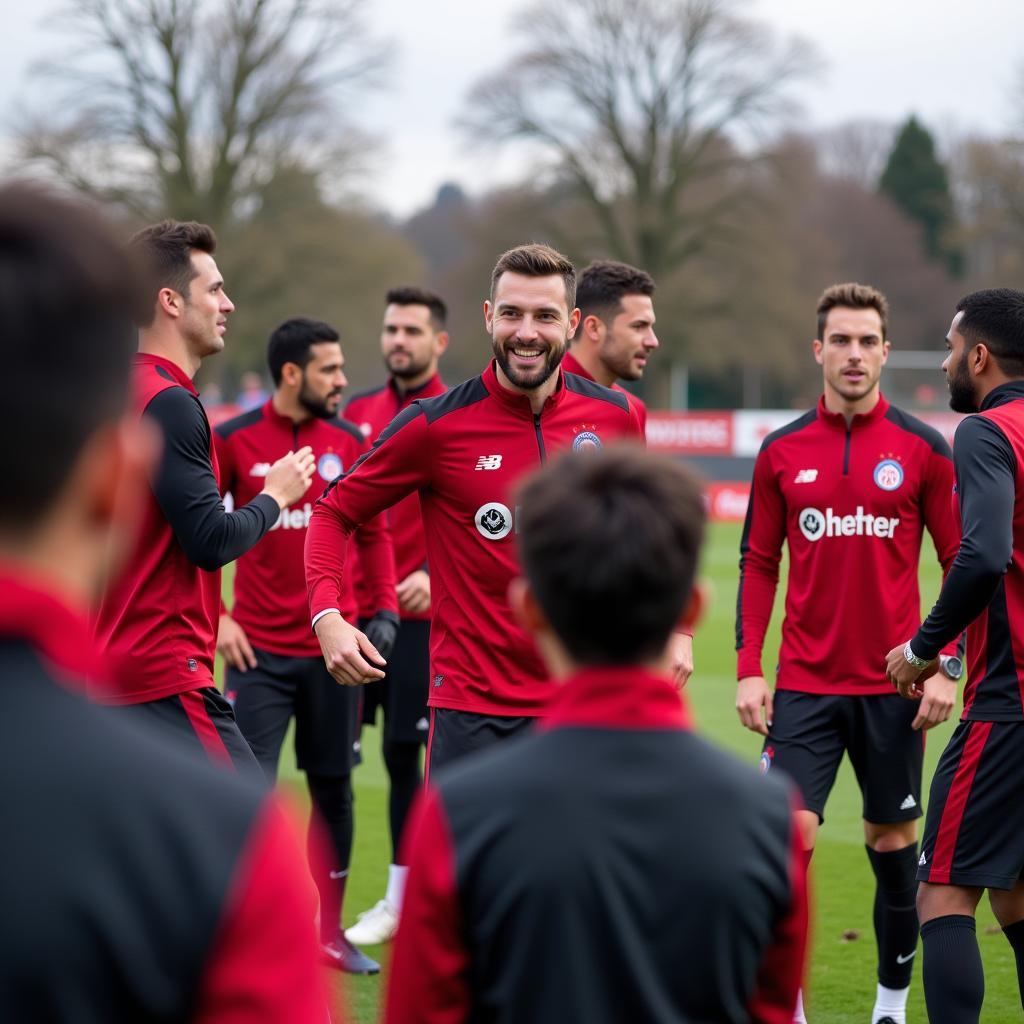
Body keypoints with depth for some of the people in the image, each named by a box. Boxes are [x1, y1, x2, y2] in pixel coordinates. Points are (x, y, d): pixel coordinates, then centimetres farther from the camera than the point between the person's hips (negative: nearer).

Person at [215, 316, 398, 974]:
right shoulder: (233, 441, -4)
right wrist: (215, 618, -7)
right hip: (259, 649, -3)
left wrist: (385, 609, -1)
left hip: (332, 648, 3)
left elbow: (373, 533, 11)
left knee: (334, 790, 9)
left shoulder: (350, 443, 5)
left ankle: (331, 932, 21)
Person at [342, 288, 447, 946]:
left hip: (417, 612, -5)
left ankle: (400, 903, 7)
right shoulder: (359, 413, 12)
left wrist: (434, 572, -23)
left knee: (403, 751, -2)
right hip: (354, 607, 5)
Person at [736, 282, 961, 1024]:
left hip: (892, 686, 0)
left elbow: (962, 563, 2)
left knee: (894, 842, 9)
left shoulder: (922, 449, -1)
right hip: (804, 685, 1)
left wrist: (948, 667, -7)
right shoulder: (782, 453, 3)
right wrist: (748, 669, 0)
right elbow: (759, 564, 8)